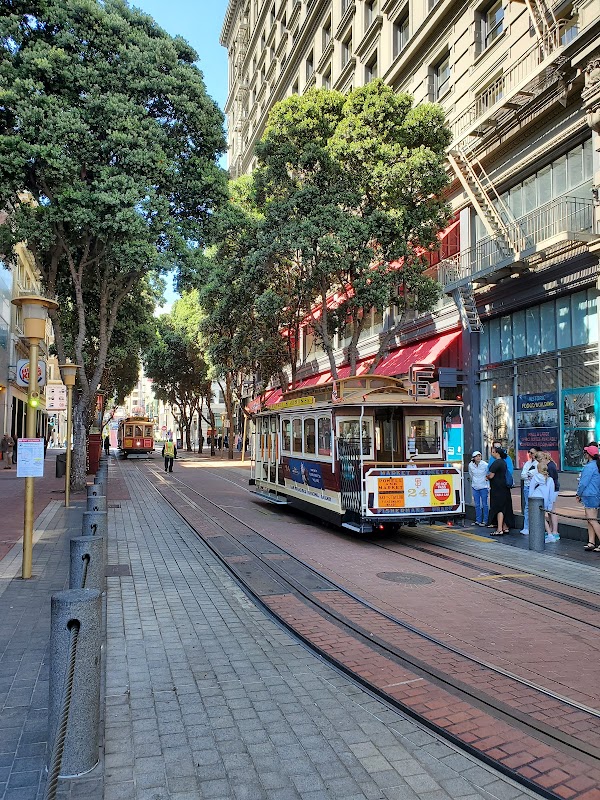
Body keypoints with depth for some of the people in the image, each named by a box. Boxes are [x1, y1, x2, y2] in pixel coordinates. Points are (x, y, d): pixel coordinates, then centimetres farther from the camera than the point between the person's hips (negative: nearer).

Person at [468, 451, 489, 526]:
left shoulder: (485, 465, -12)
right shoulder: (470, 465, -2)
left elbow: (488, 476, -3)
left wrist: (488, 487, -2)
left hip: (483, 487, -3)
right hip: (475, 487, 3)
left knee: (484, 504, 1)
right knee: (477, 505, 8)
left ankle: (485, 521, 8)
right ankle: (478, 520, 16)